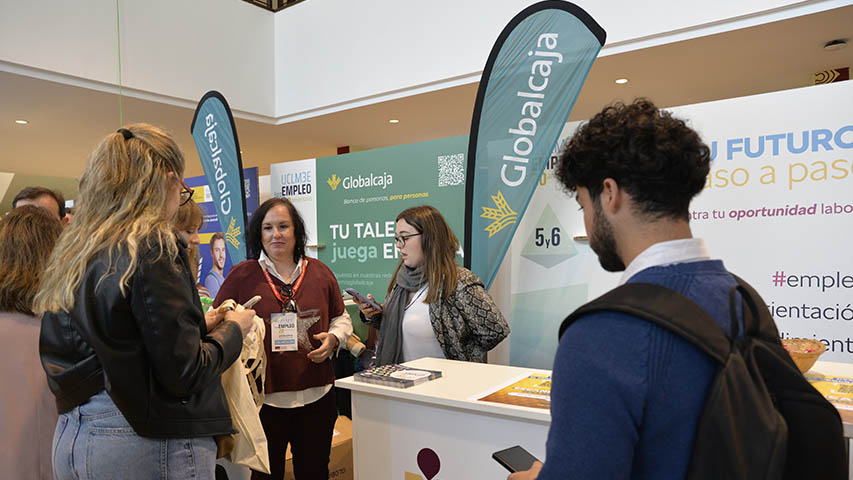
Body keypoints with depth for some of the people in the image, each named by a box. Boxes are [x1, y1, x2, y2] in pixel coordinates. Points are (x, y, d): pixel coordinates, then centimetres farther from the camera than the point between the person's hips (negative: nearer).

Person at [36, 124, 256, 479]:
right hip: (150, 441, -8)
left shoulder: (73, 251, 7)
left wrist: (199, 325, 14)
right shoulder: (152, 249, -17)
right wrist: (233, 329, -2)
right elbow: (184, 375, -19)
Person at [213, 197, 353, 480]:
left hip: (316, 394, 2)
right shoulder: (242, 275, 1)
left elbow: (341, 318, 16)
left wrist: (333, 338, -3)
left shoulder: (320, 273, 7)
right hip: (264, 396, -2)